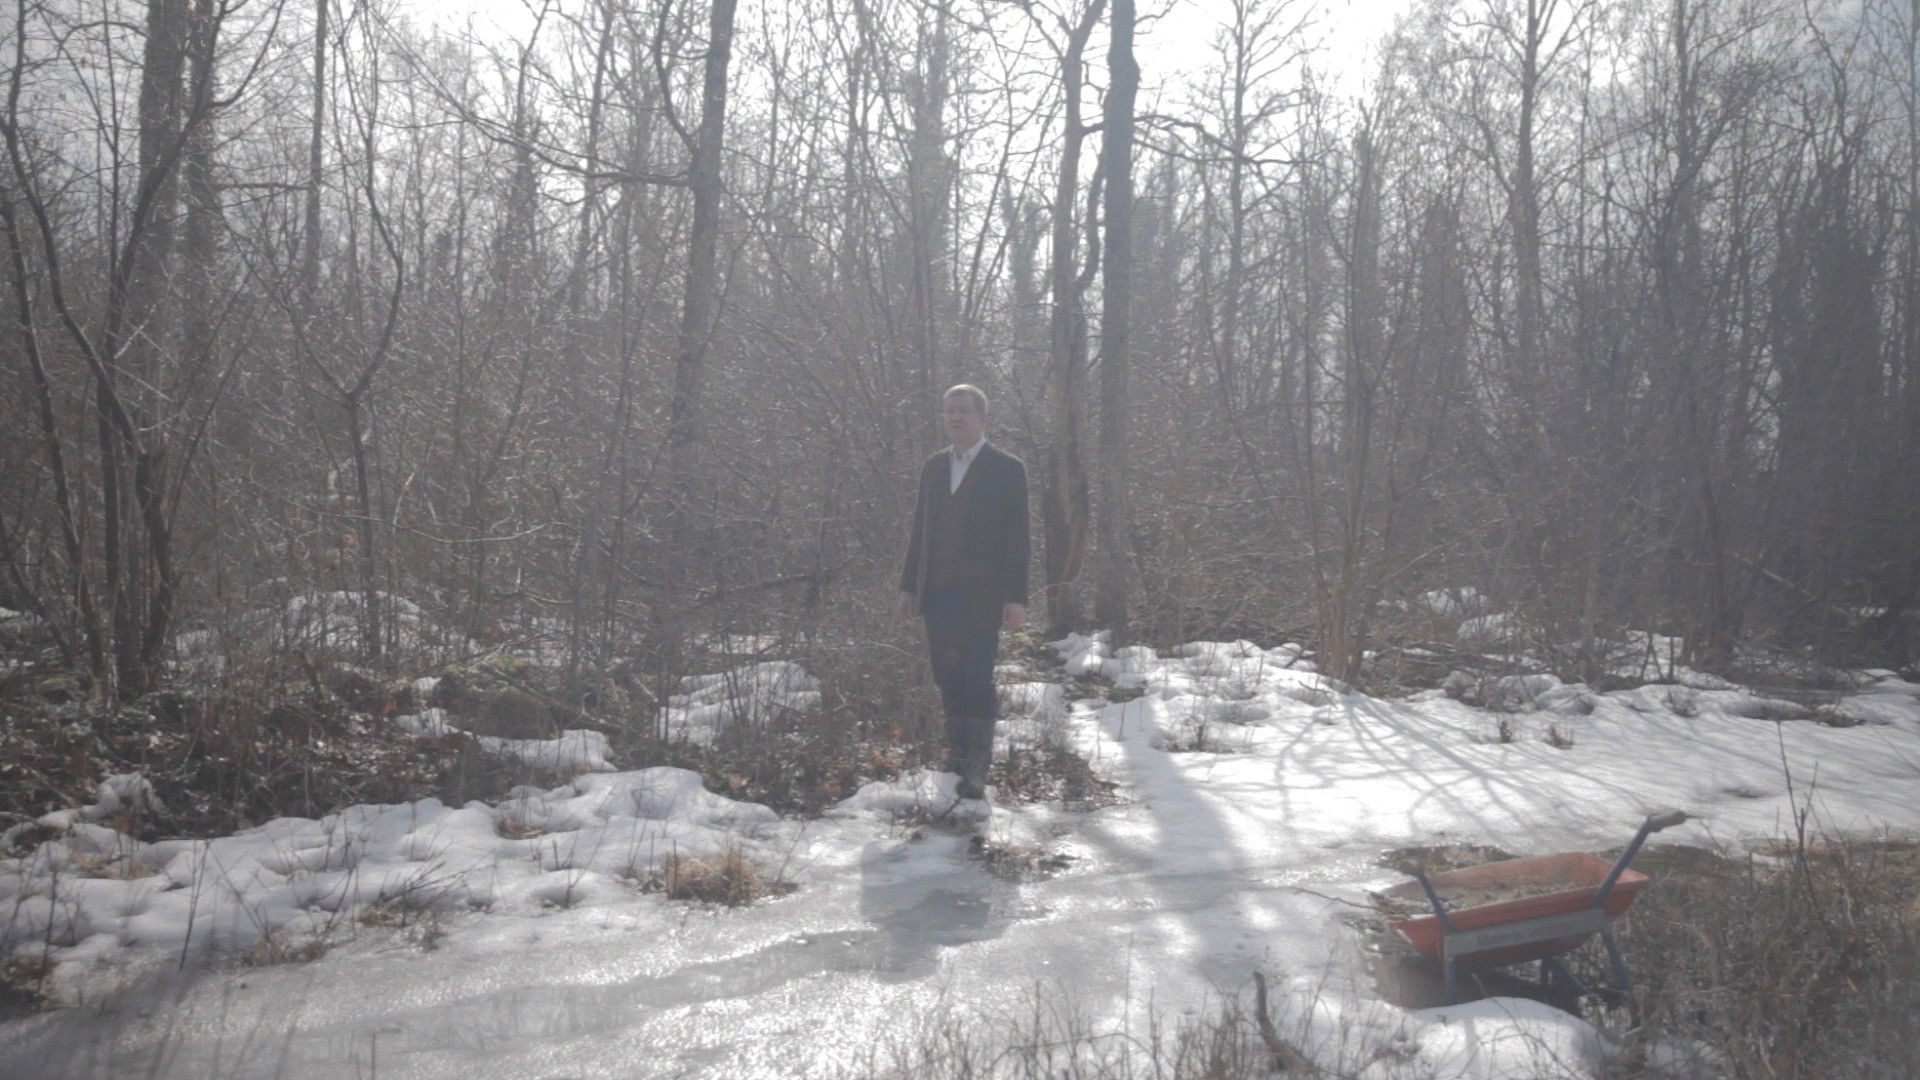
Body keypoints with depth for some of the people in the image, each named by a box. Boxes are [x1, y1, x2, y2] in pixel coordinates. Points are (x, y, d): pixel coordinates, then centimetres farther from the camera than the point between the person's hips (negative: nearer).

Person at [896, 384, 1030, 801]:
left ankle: (977, 769, 3)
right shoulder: (933, 467, 12)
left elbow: (1017, 537, -5)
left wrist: (1016, 597, -11)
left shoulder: (1007, 469, -3)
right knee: (947, 677, 8)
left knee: (977, 679, -4)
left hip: (981, 596, -5)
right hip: (938, 594, 5)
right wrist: (909, 586, 10)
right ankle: (958, 750, 20)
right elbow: (920, 529, 14)